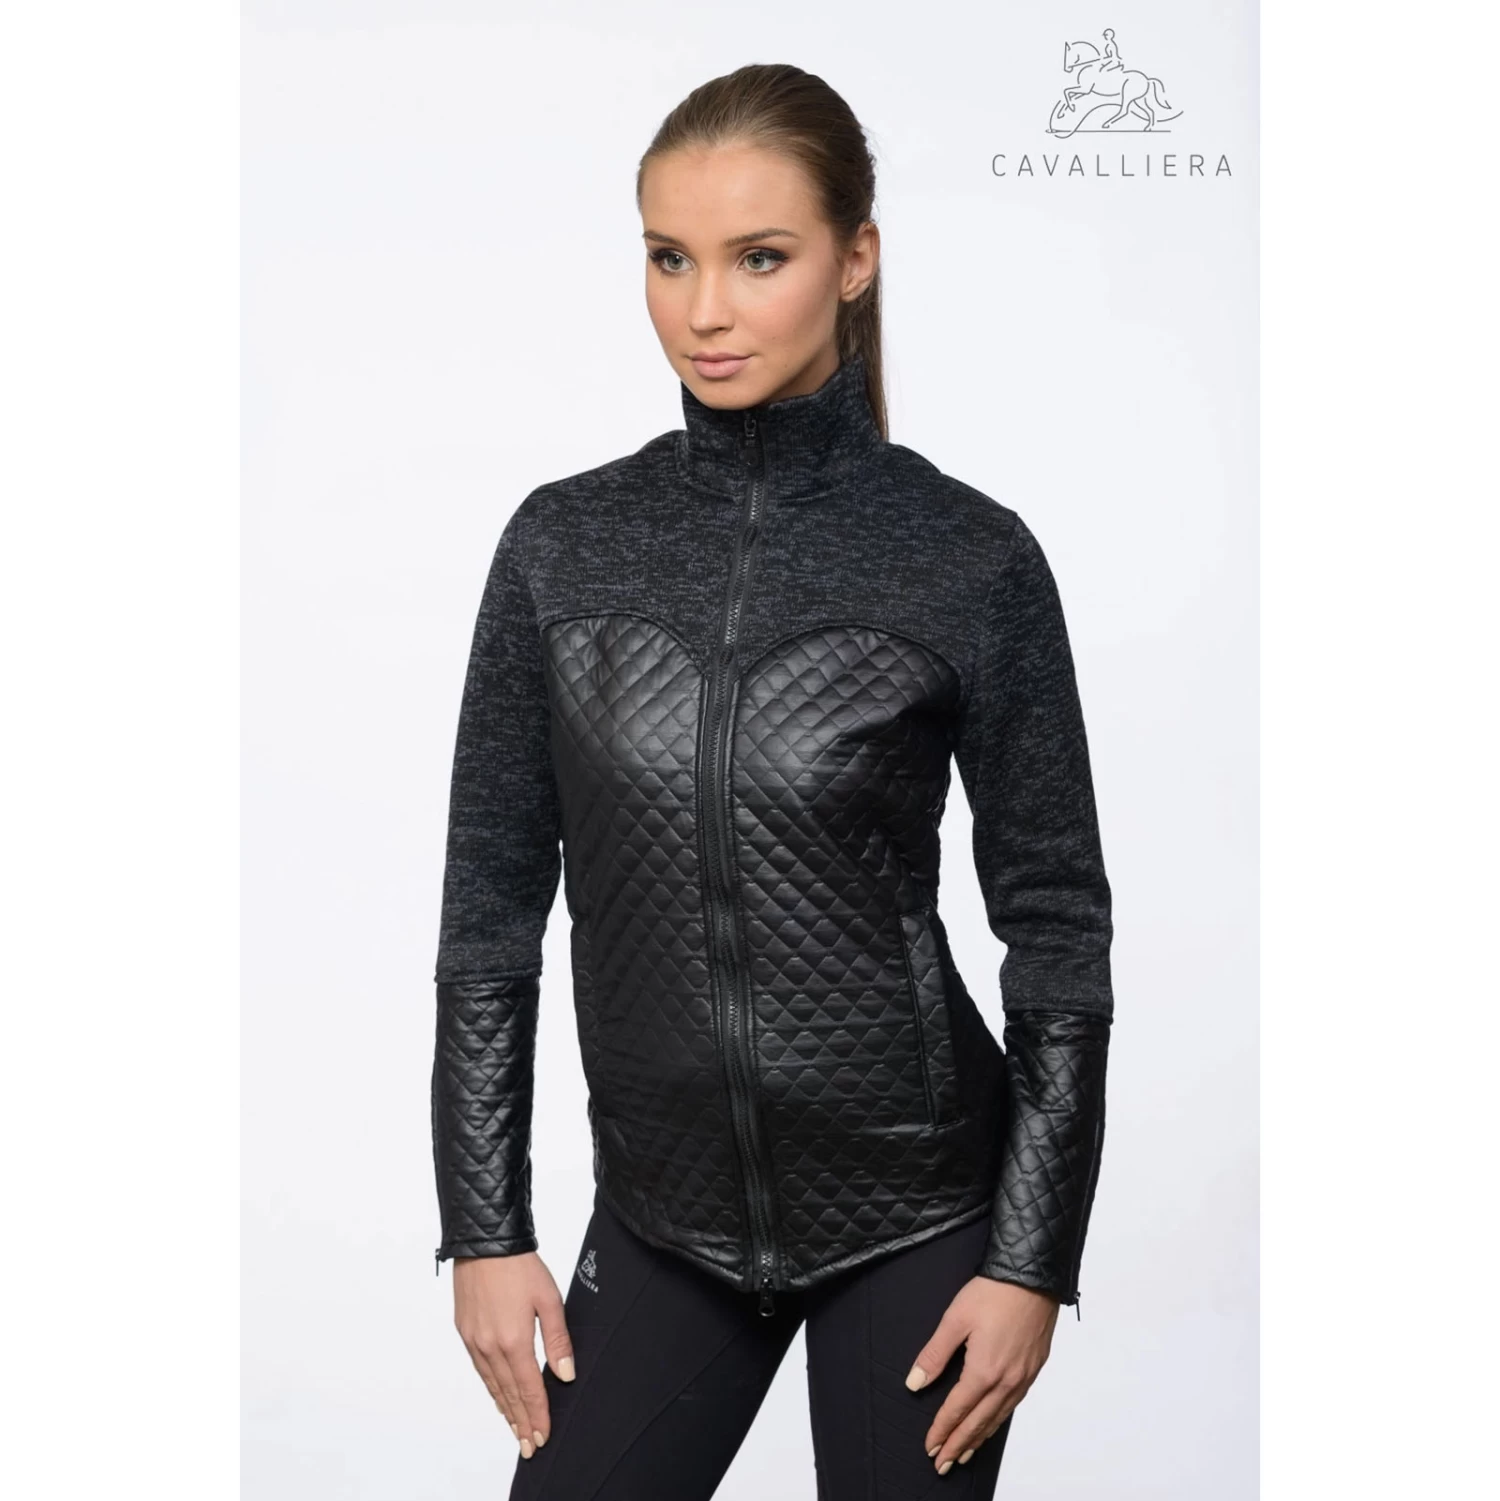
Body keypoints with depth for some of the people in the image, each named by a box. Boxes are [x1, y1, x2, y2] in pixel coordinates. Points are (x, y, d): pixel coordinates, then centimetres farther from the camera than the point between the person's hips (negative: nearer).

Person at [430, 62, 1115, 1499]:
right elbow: (492, 900, 2)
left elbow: (1056, 922, -4)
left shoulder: (971, 559, -10)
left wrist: (1033, 1257, -6)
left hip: (913, 1212, -2)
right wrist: (484, 1228, 1)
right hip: (663, 1212, 3)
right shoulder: (562, 543, -2)